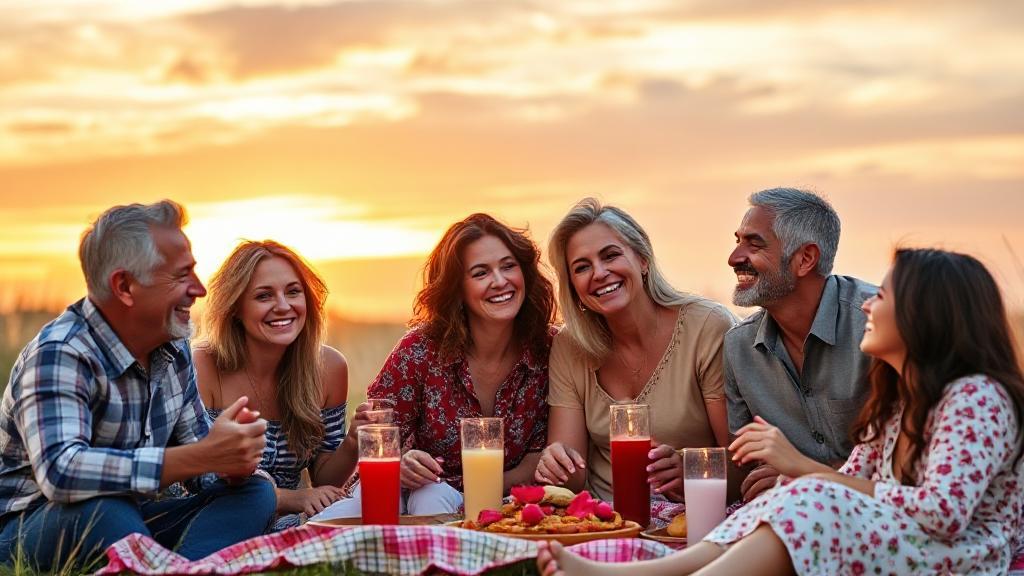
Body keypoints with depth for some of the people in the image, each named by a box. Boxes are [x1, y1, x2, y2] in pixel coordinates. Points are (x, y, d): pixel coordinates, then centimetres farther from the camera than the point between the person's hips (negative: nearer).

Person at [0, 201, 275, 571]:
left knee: (255, 492, -10)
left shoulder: (174, 349, 4)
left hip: (131, 521, 8)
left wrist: (231, 452, -15)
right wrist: (202, 457, -40)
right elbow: (59, 471, -37)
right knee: (101, 506, -39)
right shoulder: (59, 355, -21)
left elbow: (195, 441, 12)